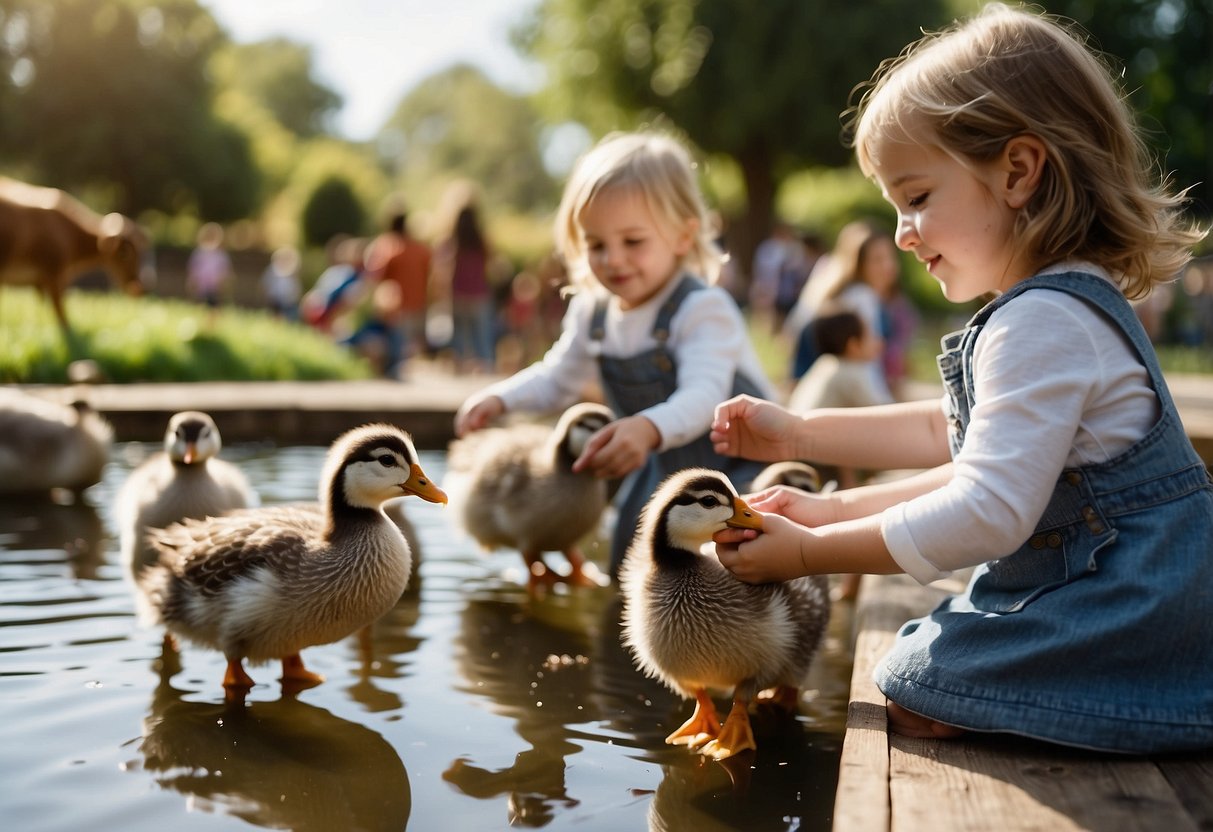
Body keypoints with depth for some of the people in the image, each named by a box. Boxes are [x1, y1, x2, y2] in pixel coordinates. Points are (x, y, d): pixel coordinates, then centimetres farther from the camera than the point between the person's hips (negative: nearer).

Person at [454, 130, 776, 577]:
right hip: (665, 469, 7)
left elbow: (701, 397, -44)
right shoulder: (593, 311, -5)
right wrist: (500, 398, -9)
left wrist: (649, 428, -65)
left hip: (739, 465, -7)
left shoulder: (704, 309, -29)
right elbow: (557, 380, 10)